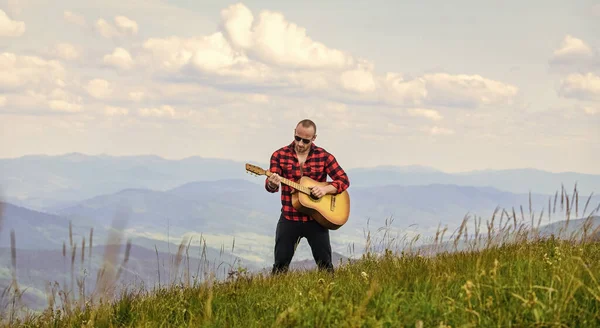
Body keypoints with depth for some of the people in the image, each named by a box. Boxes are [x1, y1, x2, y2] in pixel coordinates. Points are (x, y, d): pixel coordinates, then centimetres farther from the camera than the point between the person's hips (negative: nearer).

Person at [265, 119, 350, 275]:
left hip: (315, 219, 0)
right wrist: (272, 184, -31)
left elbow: (344, 180, 0)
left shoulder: (324, 156, -1)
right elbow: (270, 186, -6)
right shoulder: (280, 155, 0)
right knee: (280, 265, -1)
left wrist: (325, 189, -18)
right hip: (289, 219, 0)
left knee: (325, 265, 2)